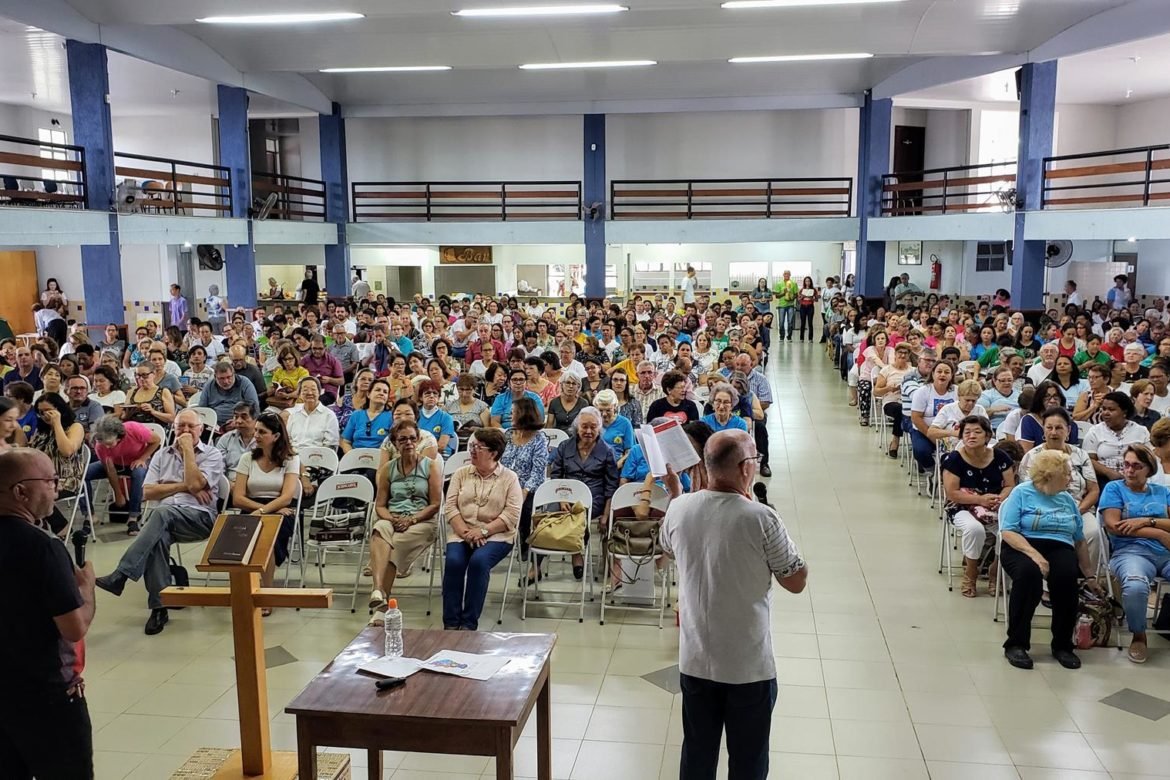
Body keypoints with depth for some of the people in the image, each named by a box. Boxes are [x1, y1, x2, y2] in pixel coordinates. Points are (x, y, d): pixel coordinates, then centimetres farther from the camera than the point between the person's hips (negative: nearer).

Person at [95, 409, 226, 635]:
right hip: (166, 519, 3)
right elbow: (148, 492, 9)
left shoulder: (213, 455, 8)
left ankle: (121, 575, -38)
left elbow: (195, 484, -11)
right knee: (158, 536, -33)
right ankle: (159, 606, -30)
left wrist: (188, 449, -3)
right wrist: (184, 486, -3)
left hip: (200, 516, -3)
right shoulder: (162, 455, 21)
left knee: (162, 513, -35)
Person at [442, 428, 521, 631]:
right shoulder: (461, 474, 14)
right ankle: (450, 623, -18)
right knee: (453, 561, -27)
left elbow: (512, 515, -6)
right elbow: (450, 507, 5)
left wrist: (483, 531, -16)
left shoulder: (509, 478, 4)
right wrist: (465, 532, -12)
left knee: (479, 561, -31)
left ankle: (469, 623, -22)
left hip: (496, 535, -3)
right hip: (462, 532, 3)